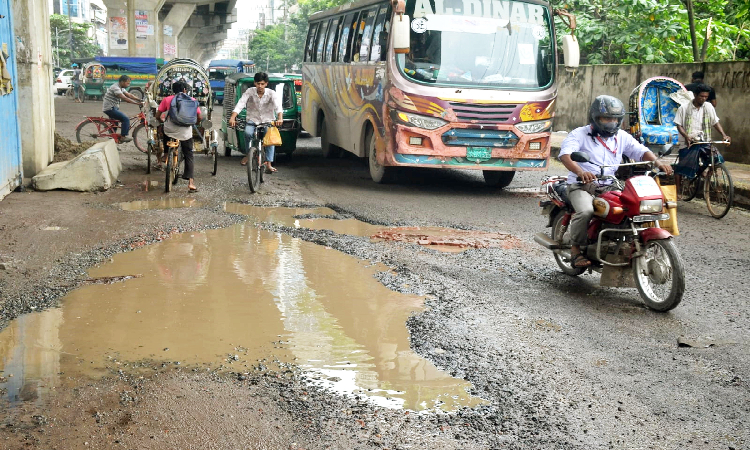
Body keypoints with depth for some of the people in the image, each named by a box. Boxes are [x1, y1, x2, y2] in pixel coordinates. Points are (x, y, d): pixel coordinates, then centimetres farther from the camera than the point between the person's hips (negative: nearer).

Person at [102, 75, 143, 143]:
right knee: (126, 119, -15)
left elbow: (129, 95, 10)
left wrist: (140, 100, -3)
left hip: (113, 108, 10)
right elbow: (125, 98, -28)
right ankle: (123, 137, -11)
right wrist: (137, 103, -31)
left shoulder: (120, 88, 13)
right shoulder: (115, 88, -19)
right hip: (109, 108, -10)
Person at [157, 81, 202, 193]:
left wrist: (162, 120, 26)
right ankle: (190, 181, -1)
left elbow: (158, 116, 4)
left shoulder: (167, 100, 4)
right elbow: (199, 117, 5)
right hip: (186, 133, 0)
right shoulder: (192, 100, 6)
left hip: (170, 131, 0)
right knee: (188, 156, 9)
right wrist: (196, 122, 28)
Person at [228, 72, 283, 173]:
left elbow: (278, 106, -24)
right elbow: (240, 104, -17)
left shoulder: (271, 93, -8)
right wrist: (233, 117, -34)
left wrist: (279, 118, -45)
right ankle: (249, 154, -5)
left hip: (267, 121, 0)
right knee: (247, 133, -31)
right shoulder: (250, 92, -7)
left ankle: (268, 164, -23)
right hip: (252, 120, 0)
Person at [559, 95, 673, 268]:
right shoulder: (580, 134, -2)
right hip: (582, 185, -5)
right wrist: (580, 171, -40)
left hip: (610, 187, 5)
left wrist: (658, 162, -15)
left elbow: (641, 151, 8)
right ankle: (576, 248, -12)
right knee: (586, 211, -34)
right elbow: (565, 154, -19)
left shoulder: (621, 137, 16)